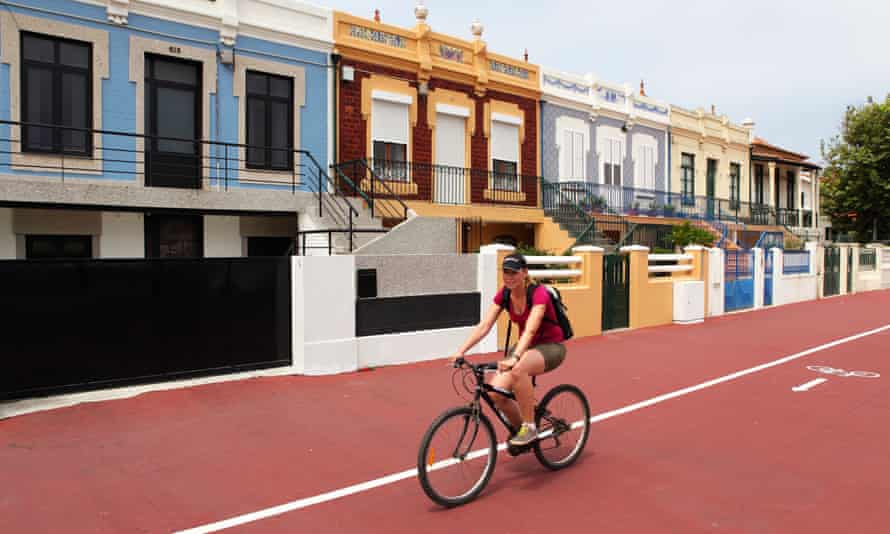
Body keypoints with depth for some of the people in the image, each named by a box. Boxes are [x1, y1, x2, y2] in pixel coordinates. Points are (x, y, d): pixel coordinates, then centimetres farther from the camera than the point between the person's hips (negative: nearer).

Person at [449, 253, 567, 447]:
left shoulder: (538, 293, -23)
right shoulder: (504, 295, -6)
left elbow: (530, 329, -38)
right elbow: (484, 326, -12)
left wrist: (514, 358, -53)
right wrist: (461, 351, -24)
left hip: (551, 347, -6)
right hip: (526, 345, 6)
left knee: (517, 370, -38)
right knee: (495, 393, -16)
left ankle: (530, 428, -19)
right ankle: (519, 428, 13)